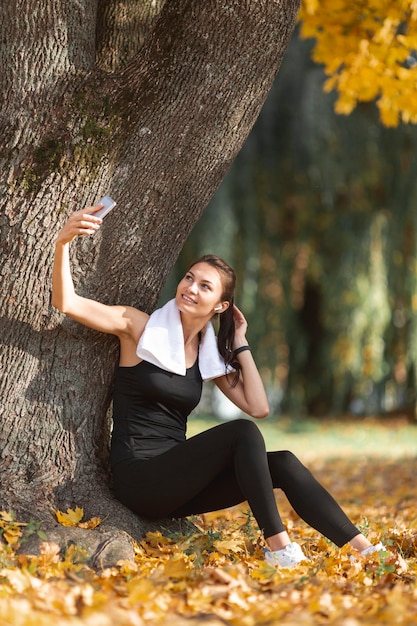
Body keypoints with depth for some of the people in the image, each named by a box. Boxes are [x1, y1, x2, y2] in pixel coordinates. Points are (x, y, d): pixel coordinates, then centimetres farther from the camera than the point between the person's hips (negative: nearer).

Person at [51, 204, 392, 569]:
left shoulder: (210, 355, 11)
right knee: (241, 433, -25)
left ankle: (364, 550, -11)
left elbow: (258, 408, 3)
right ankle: (277, 545, -22)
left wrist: (240, 344, 4)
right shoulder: (139, 327, -4)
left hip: (175, 483, 6)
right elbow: (67, 303, -15)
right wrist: (63, 244, -30)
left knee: (281, 463, -11)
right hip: (138, 480, -6)